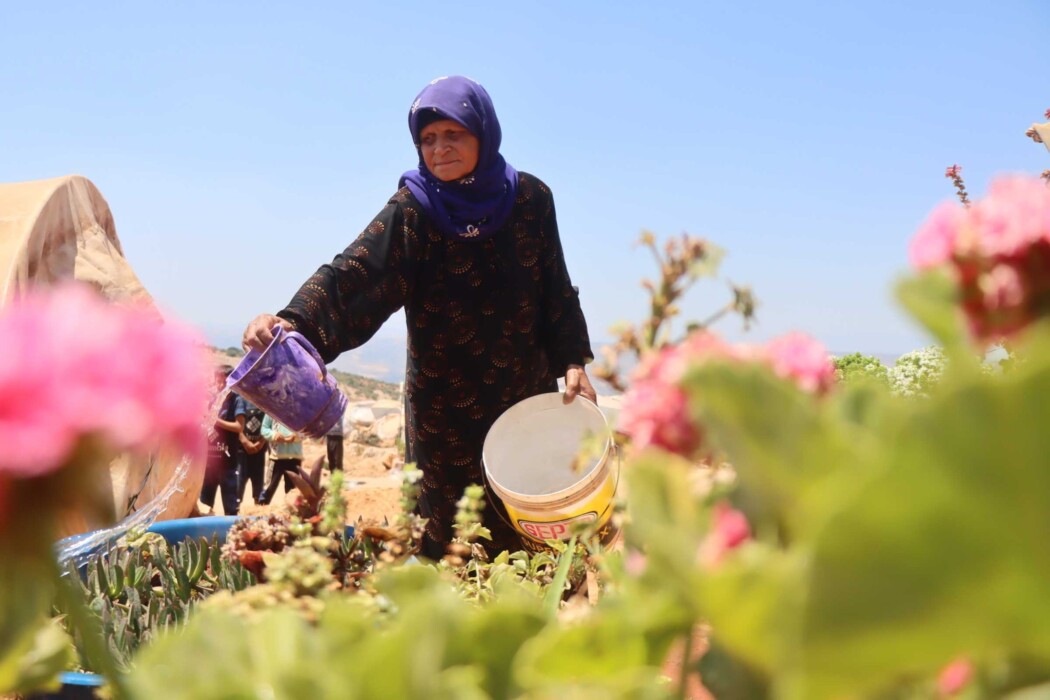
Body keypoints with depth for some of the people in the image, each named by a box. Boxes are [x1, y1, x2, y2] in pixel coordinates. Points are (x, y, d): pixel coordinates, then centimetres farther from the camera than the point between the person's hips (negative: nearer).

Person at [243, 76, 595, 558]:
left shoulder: (530, 198, 0)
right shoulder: (412, 210, -8)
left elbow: (556, 289, 8)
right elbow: (354, 271, -22)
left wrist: (573, 360, -1)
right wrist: (294, 320, -39)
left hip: (527, 397, 2)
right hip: (444, 406, -2)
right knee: (452, 540, 0)